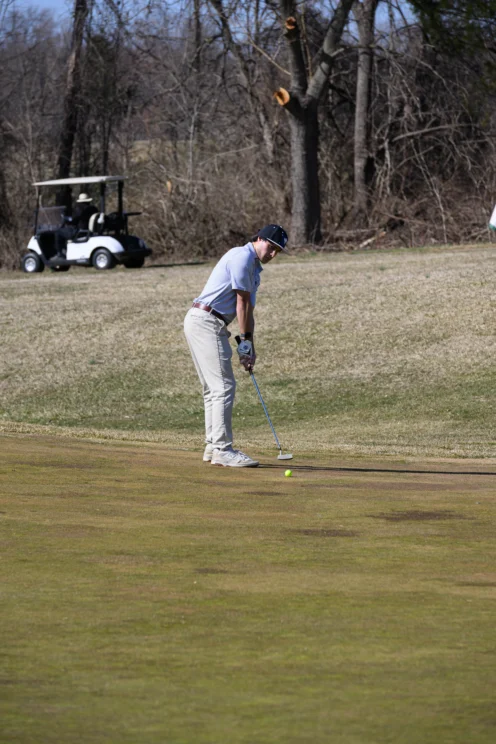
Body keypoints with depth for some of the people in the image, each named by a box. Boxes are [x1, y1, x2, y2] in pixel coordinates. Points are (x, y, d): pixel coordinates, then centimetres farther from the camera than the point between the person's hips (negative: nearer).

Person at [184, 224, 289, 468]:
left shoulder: (255, 269, 21)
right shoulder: (242, 256, -10)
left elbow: (248, 311, 19)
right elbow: (242, 303, -9)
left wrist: (249, 347, 10)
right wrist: (245, 341, -4)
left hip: (211, 325, 11)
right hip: (206, 321, -11)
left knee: (214, 388, 14)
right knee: (223, 386, -11)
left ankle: (213, 447, 18)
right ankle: (222, 450, -12)